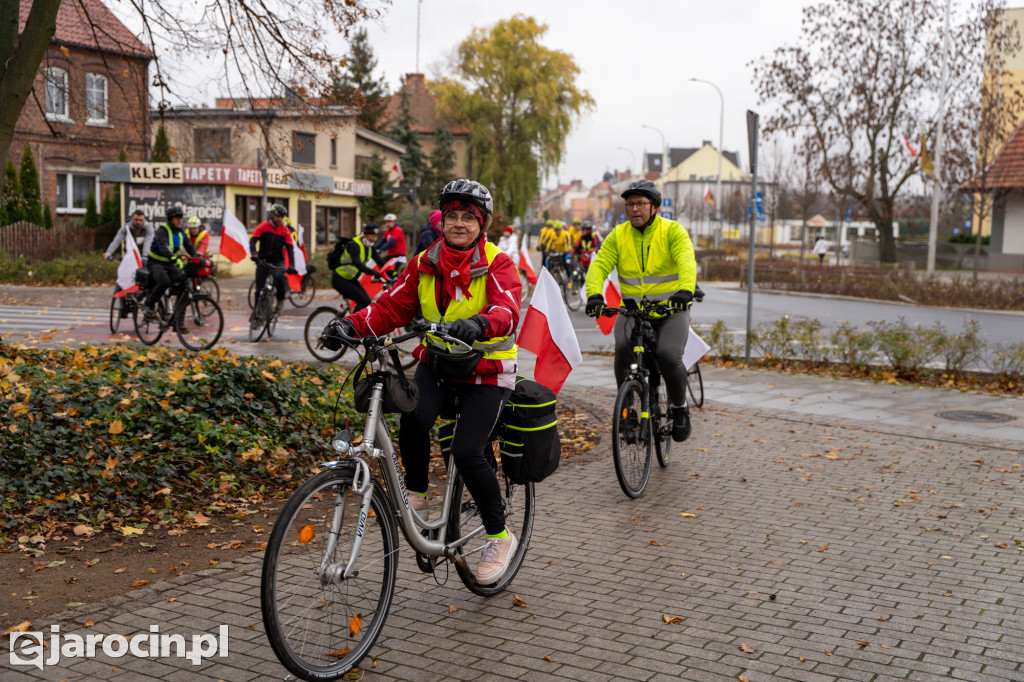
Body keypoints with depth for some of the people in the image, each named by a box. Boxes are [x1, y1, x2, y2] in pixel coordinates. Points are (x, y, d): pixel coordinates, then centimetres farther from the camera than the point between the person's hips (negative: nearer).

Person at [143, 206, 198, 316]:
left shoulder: (181, 232, 6)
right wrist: (174, 259, -49)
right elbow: (163, 246, -34)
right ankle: (148, 304, -11)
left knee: (183, 280, -18)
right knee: (164, 282, -32)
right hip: (156, 263, -6)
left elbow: (190, 247, 4)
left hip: (170, 264, 6)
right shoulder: (162, 230, -17)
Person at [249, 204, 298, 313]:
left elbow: (290, 248, -9)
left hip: (277, 260, 0)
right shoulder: (263, 226, -5)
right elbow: (253, 241, -15)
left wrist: (291, 266, -23)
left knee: (279, 276, -31)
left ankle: (280, 300, -10)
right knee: (259, 287, -2)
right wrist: (254, 254, -35)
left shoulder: (285, 230, -2)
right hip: (263, 259, 0)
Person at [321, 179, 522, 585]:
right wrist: (351, 325, -22)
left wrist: (479, 325, -51)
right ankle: (416, 495, -1)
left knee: (466, 451, -18)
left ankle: (499, 537, 3)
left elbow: (507, 312, -28)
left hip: (486, 371, -3)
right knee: (414, 416, -28)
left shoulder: (497, 265, -10)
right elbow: (392, 307, -4)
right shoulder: (424, 265, 4)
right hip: (437, 363, 4)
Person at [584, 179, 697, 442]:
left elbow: (687, 261, -23)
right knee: (623, 347, -28)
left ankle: (680, 407, 4)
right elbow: (599, 265, -10)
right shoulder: (618, 235, 2)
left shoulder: (672, 231, -6)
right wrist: (594, 295, -31)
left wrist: (685, 291, -44)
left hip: (671, 311, -2)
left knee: (668, 356, -25)